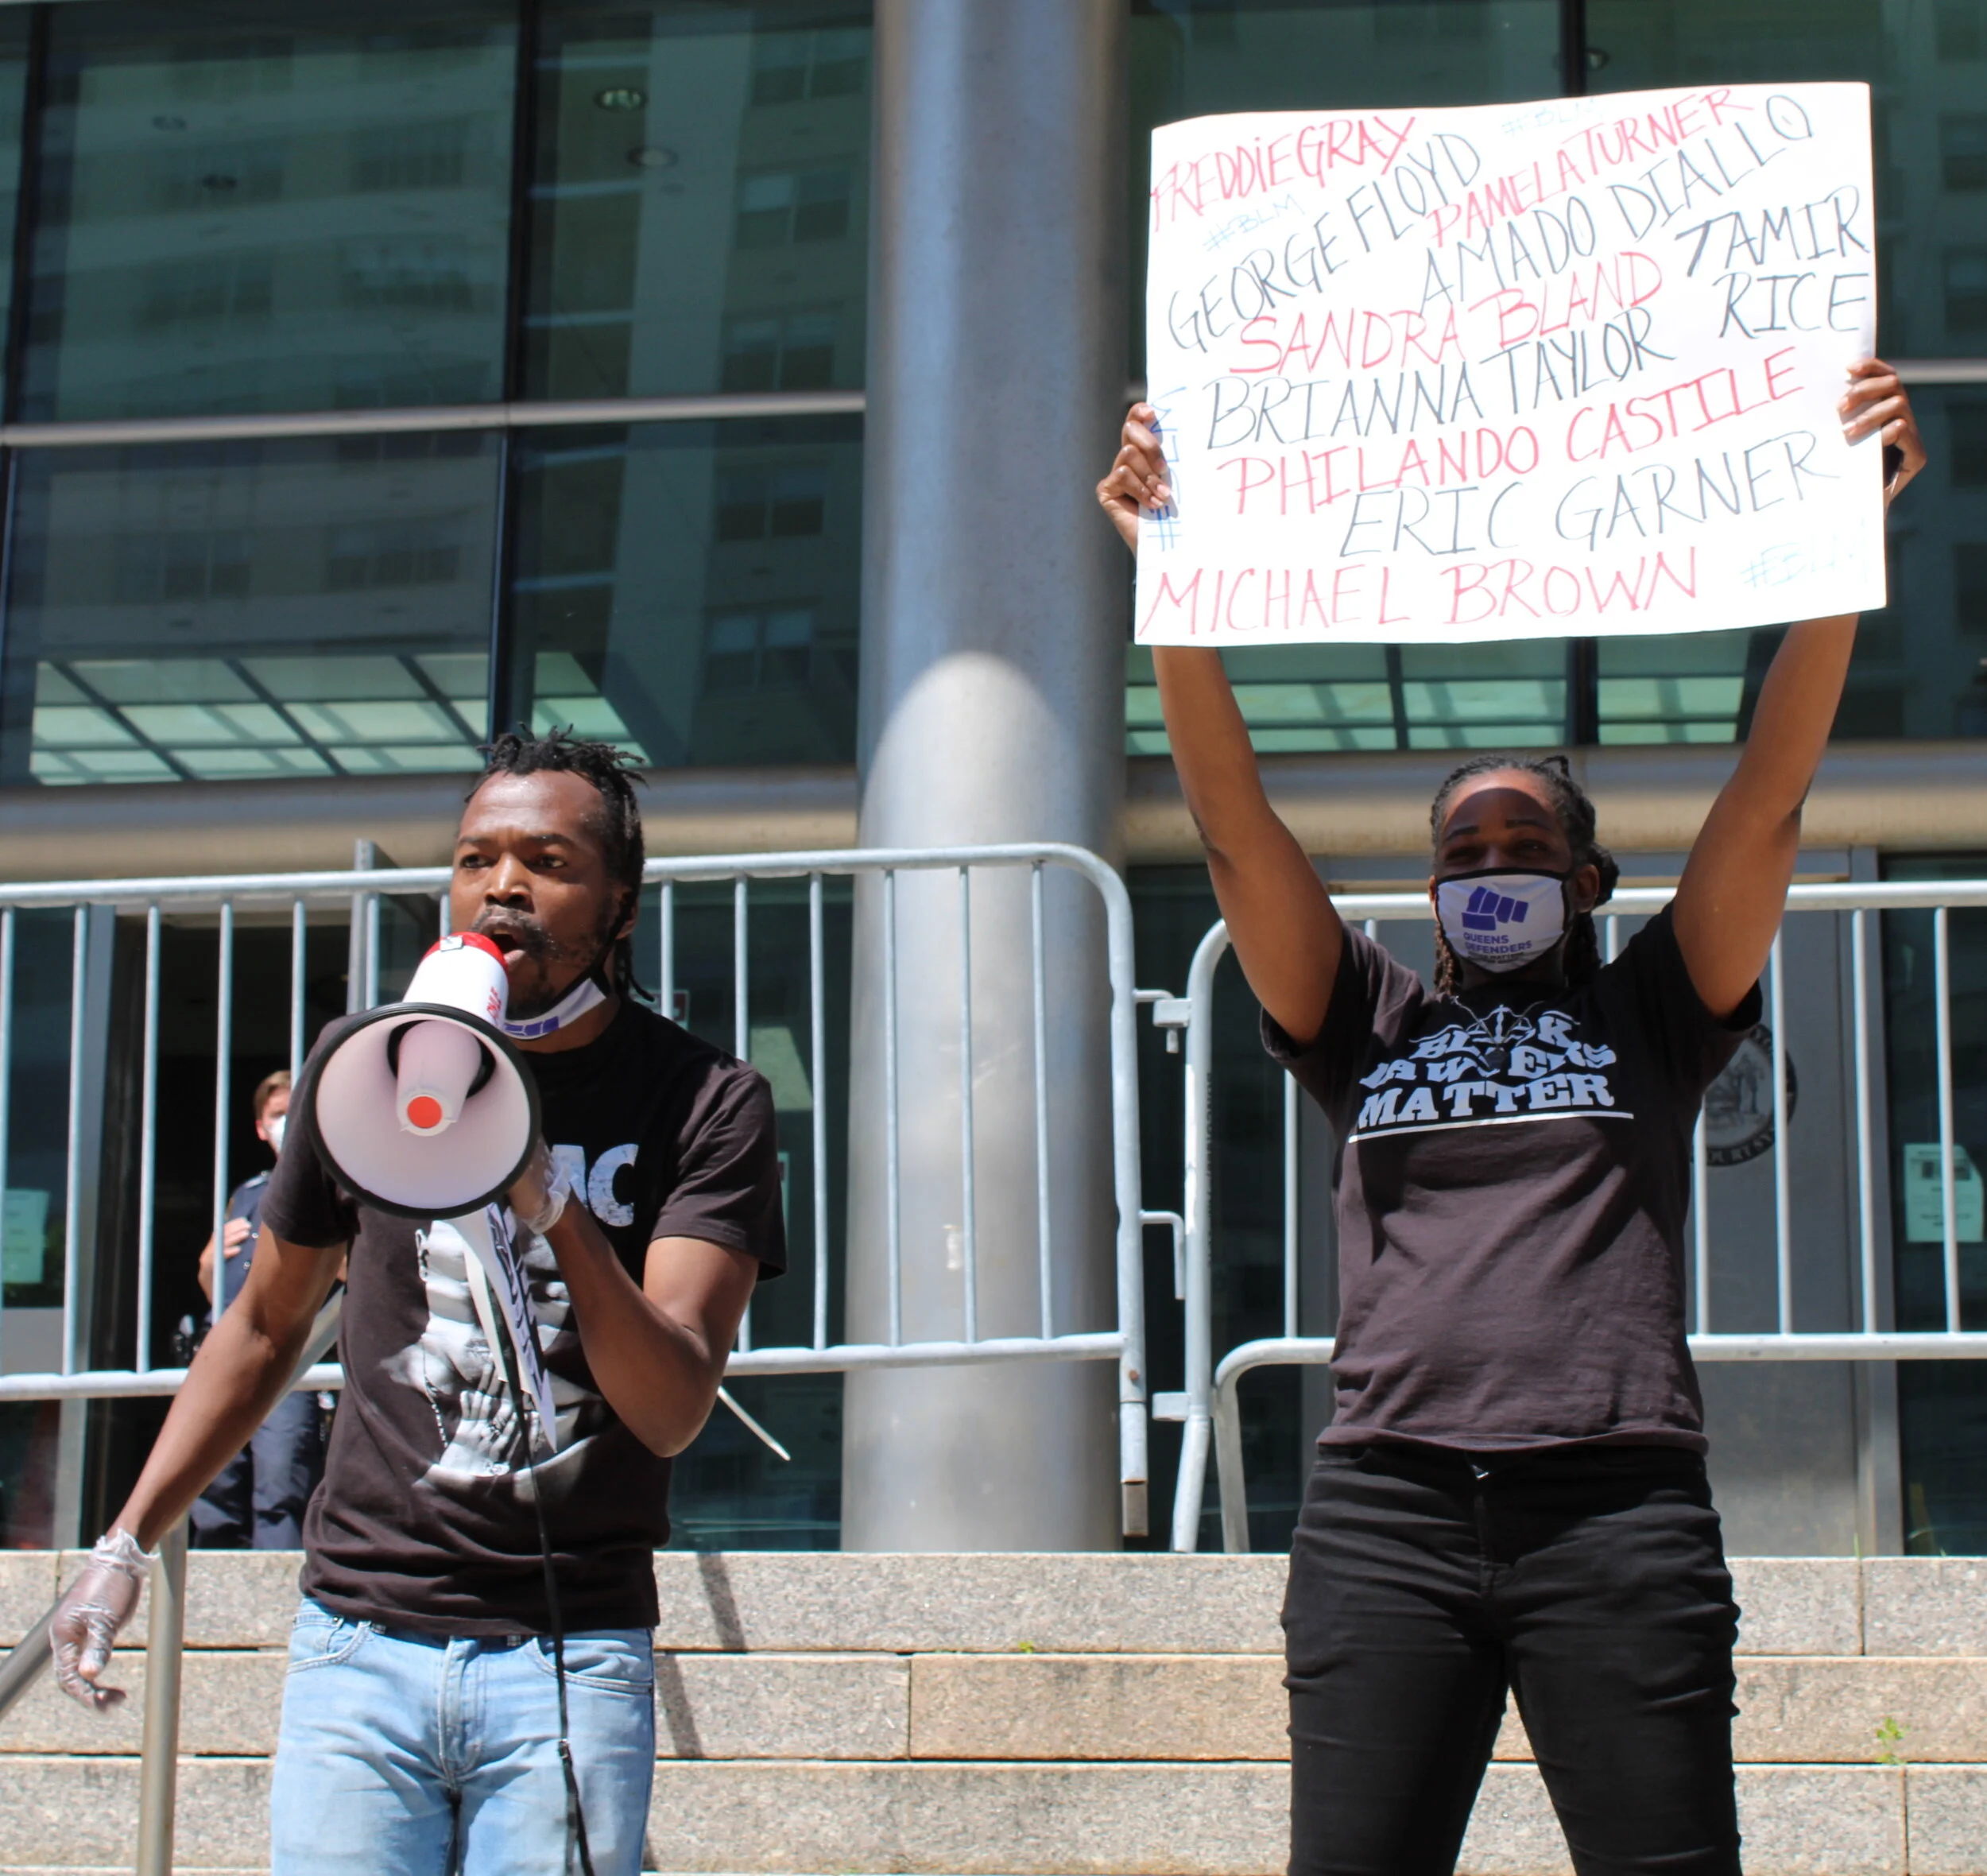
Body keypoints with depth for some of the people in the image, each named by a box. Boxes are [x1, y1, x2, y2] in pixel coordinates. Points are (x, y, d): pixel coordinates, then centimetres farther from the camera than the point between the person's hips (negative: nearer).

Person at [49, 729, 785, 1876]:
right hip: (360, 1639, 2)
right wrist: (127, 1543, 15)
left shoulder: (707, 1103, -4)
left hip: (573, 1661, -2)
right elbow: (269, 1326, 19)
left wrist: (553, 1214, -29)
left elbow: (673, 1412, -15)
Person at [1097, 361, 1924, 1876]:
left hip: (1620, 1514, -1)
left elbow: (1770, 796, 7)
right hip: (1385, 1509, 1)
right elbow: (1234, 819, 10)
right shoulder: (1371, 1022, 20)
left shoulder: (1648, 1012, 17)